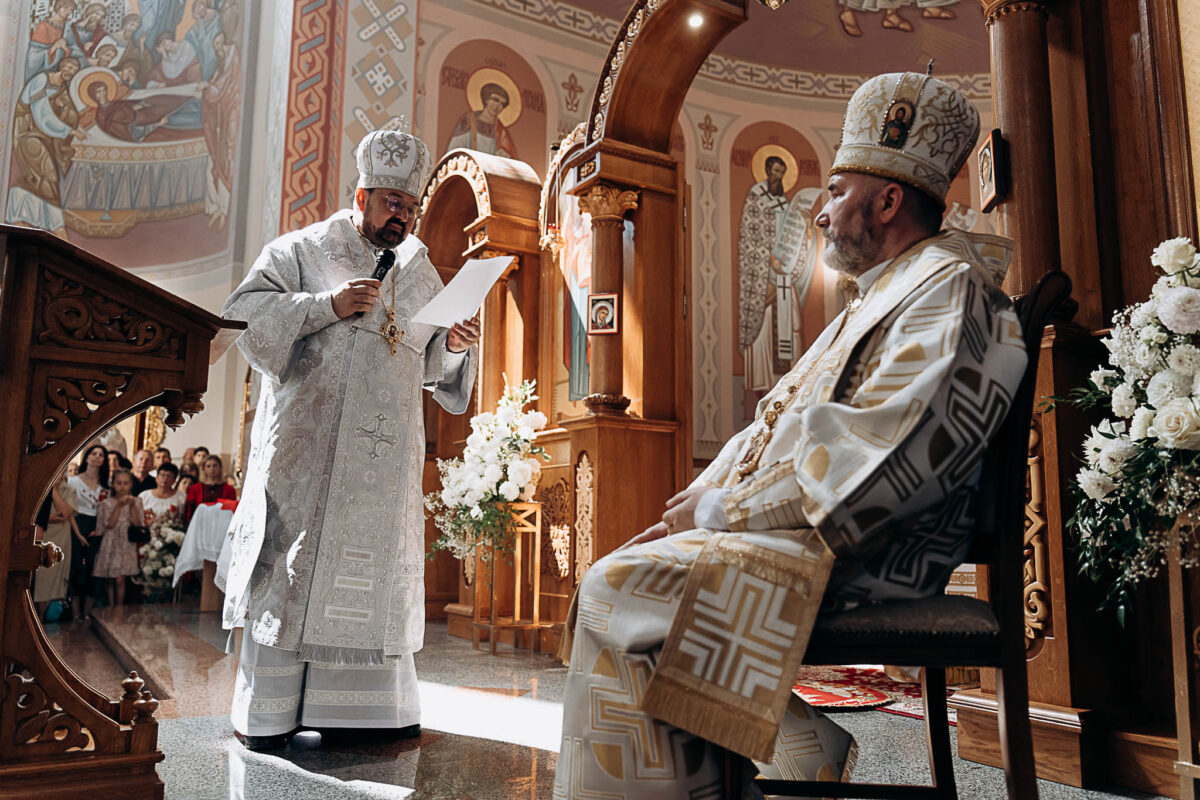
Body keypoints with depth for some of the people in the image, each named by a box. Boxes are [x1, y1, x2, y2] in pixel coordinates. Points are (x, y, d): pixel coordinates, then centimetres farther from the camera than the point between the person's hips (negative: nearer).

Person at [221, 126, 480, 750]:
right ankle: (267, 710, 7)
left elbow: (430, 361, 17)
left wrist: (454, 345, -6)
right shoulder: (302, 250, 4)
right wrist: (326, 306, -15)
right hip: (308, 444, -4)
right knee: (296, 560, -3)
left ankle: (371, 702, 14)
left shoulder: (420, 269, 17)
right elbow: (244, 311, -5)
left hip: (385, 453, 4)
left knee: (376, 563, 5)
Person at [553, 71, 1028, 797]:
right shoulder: (876, 300, 24)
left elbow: (877, 455, -22)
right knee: (616, 581, 4)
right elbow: (775, 424, 19)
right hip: (813, 535, 10)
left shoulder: (949, 287, -8)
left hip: (861, 555, -10)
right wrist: (696, 503, 4)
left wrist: (726, 509, -16)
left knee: (621, 588, -20)